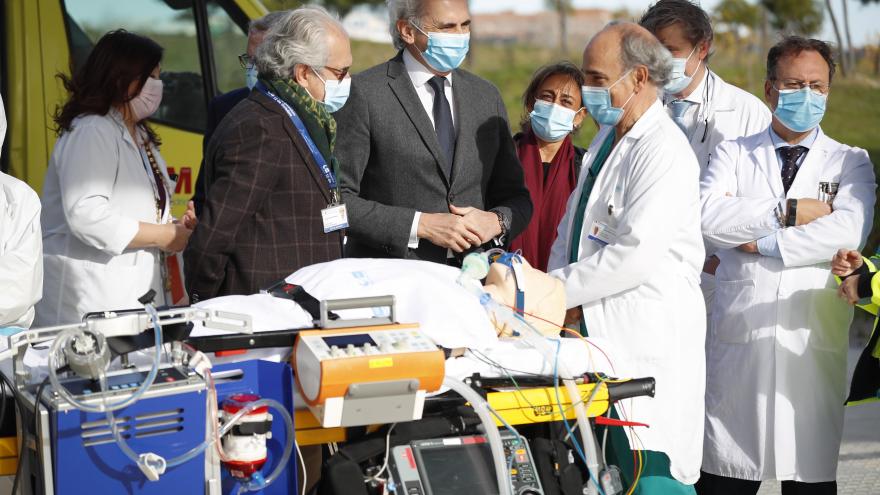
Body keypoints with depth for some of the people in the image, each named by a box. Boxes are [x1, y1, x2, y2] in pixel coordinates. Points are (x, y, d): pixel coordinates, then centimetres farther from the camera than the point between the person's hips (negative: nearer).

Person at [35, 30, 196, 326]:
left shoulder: (140, 137, 19)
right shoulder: (90, 134, -12)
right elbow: (86, 217, -23)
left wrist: (176, 226, 7)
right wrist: (163, 235, -15)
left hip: (138, 296, 9)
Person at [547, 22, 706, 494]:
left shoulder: (665, 152, -14)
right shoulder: (606, 139, 16)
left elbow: (636, 256, -22)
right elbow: (571, 229, 21)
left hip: (650, 341, -9)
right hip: (599, 335, 9)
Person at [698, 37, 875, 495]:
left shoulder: (851, 162, 11)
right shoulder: (733, 154, 12)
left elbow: (849, 230, -9)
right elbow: (708, 216, -7)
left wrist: (764, 242, -8)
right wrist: (789, 211, -9)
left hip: (814, 347, 0)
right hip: (738, 341, 0)